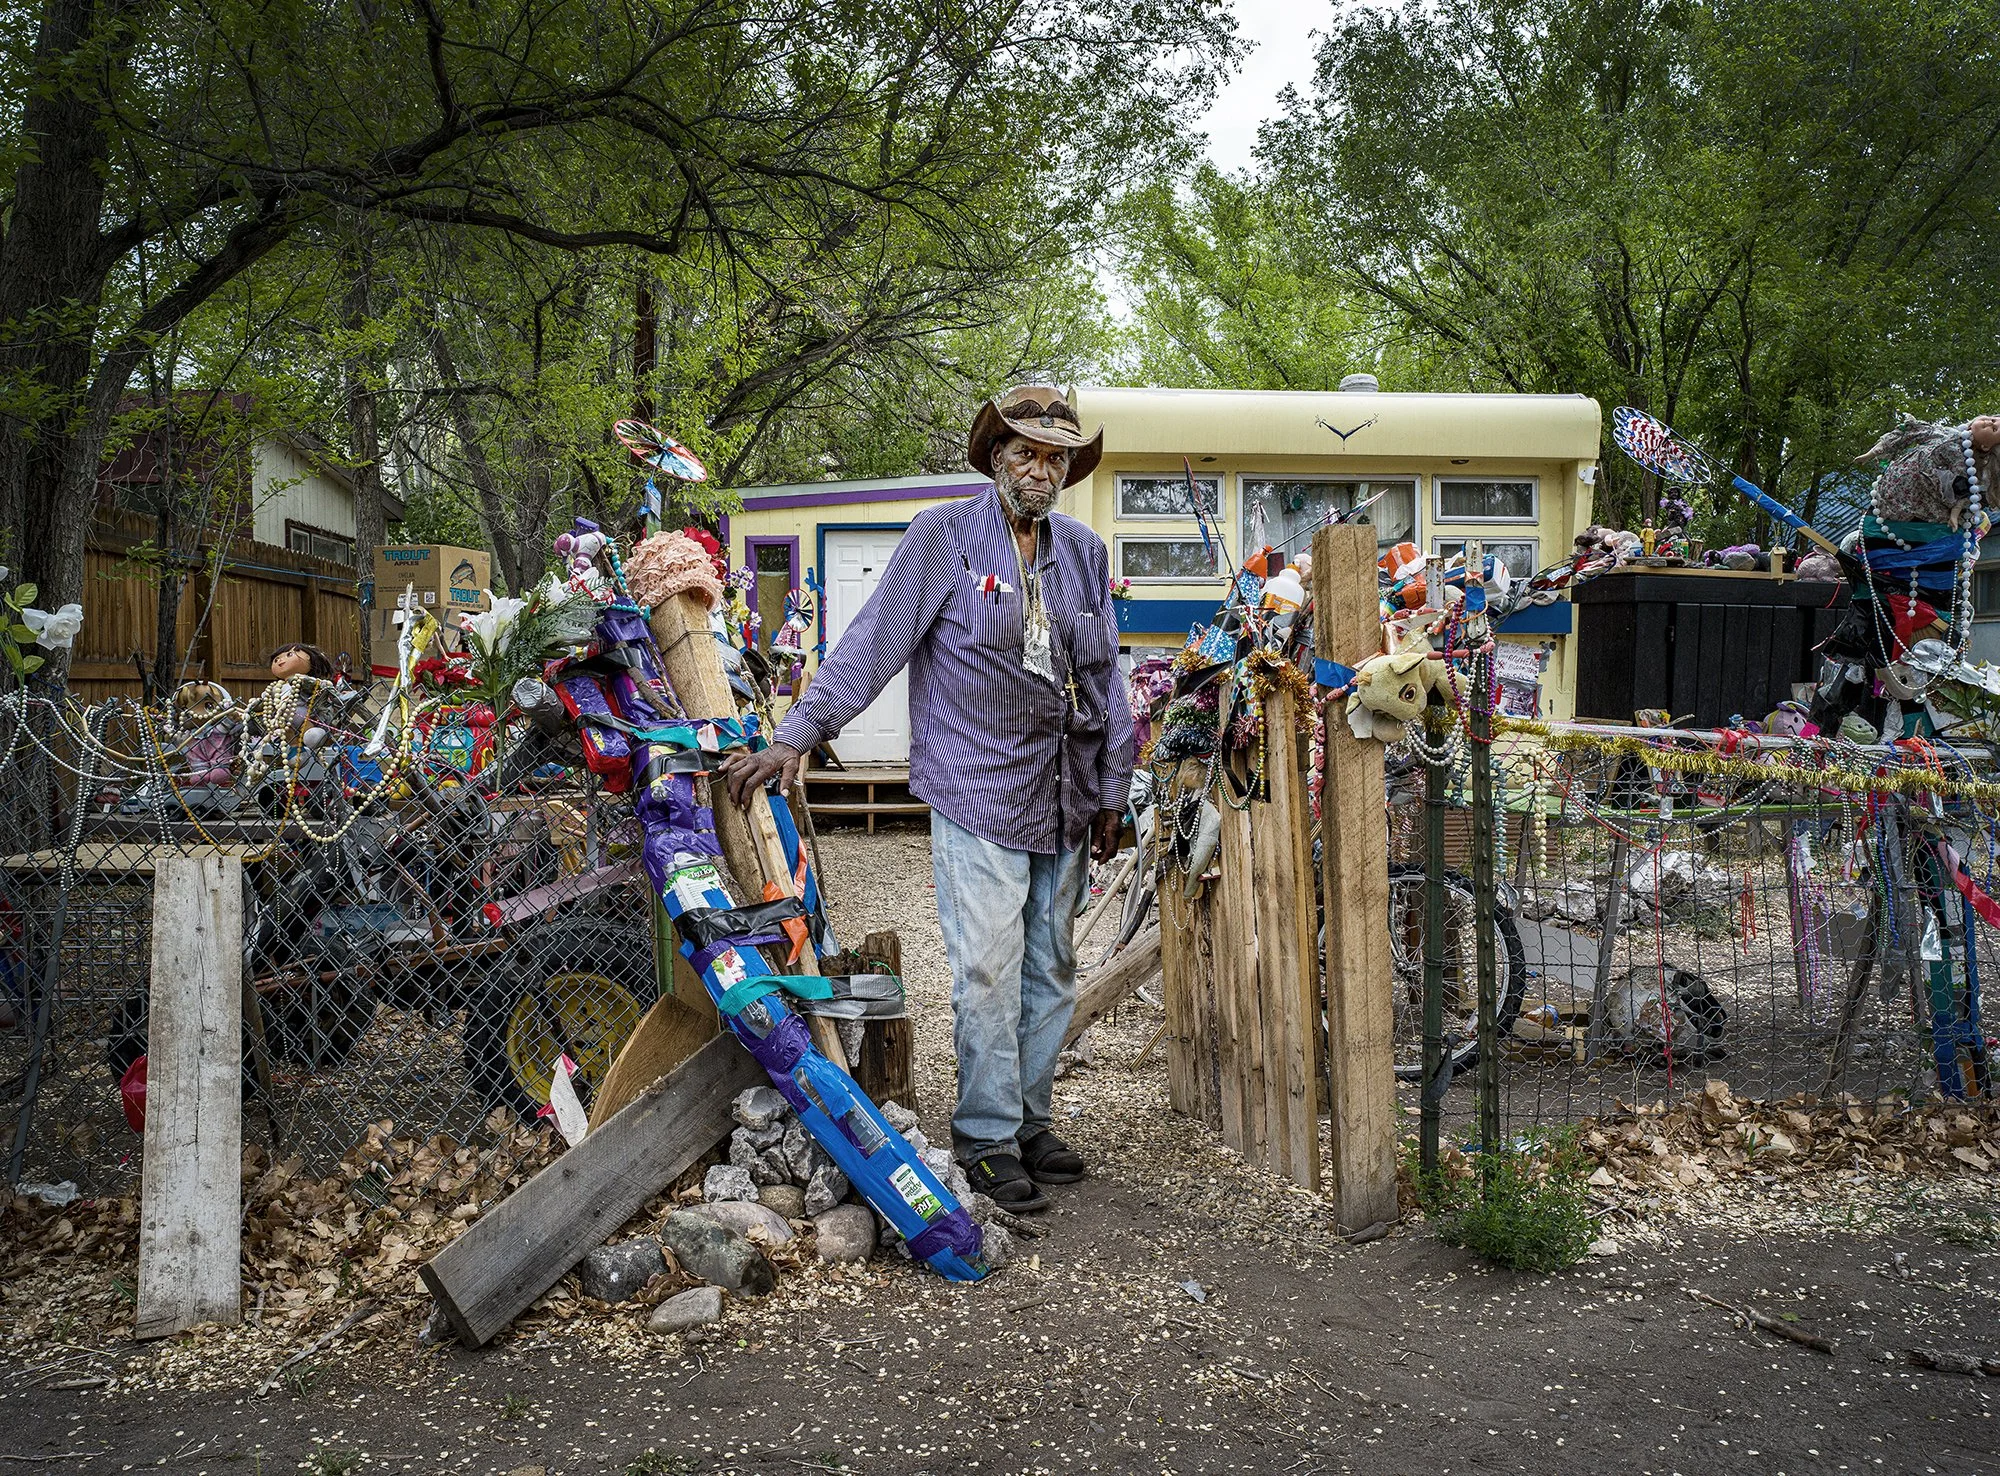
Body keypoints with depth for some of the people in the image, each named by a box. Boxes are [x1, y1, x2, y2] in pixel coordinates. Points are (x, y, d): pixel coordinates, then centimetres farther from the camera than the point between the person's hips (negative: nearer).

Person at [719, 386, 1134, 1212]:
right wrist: (797, 735, -14)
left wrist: (1111, 793, 16)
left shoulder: (1085, 554, 12)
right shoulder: (944, 537, -3)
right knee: (987, 972, -6)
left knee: (1051, 972, 12)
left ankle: (1029, 1120, 25)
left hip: (1063, 799, 6)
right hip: (977, 794, -6)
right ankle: (989, 1138, 7)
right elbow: (872, 643, -7)